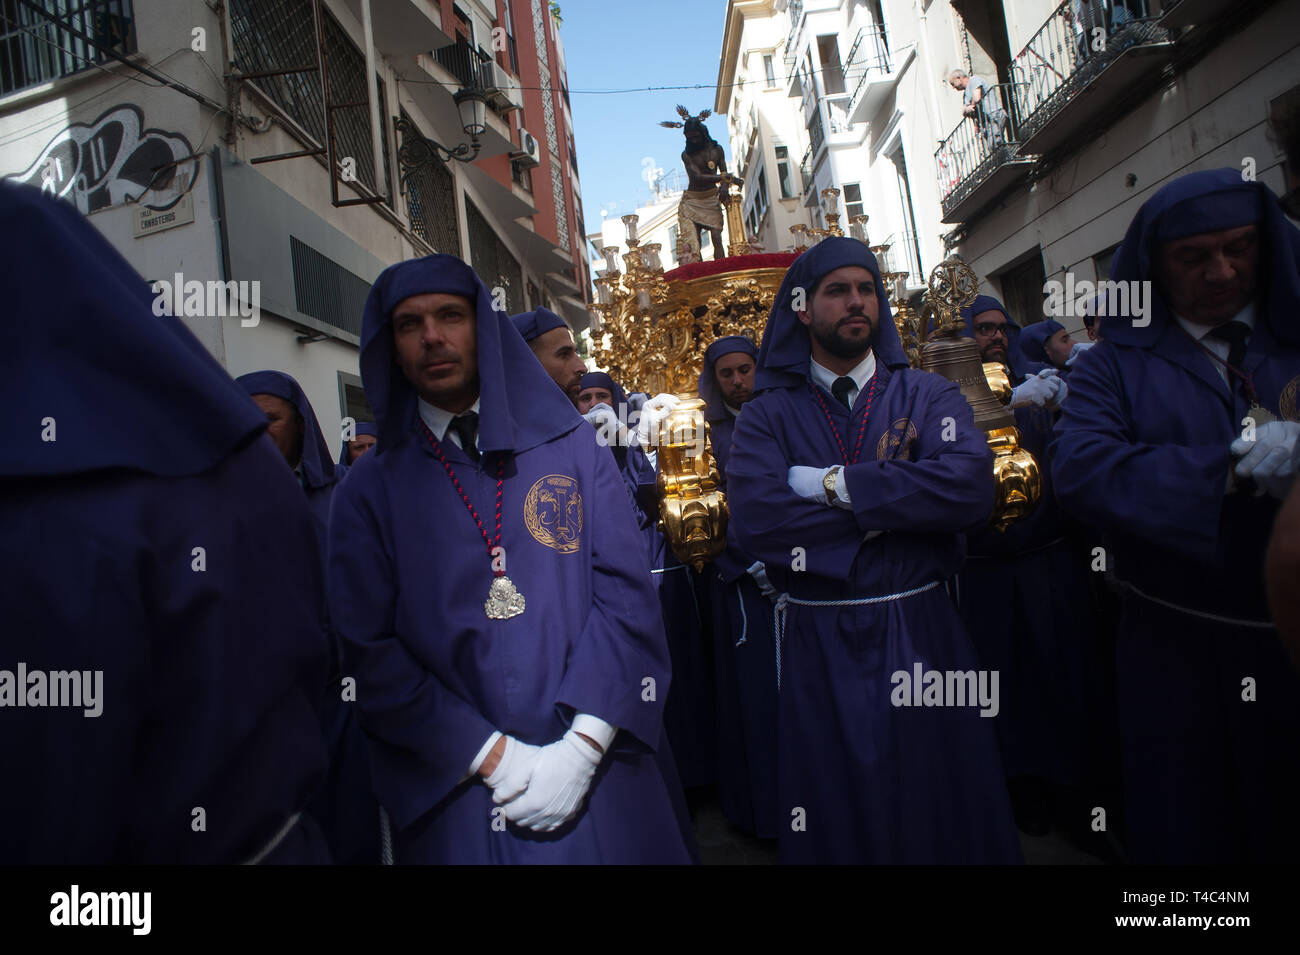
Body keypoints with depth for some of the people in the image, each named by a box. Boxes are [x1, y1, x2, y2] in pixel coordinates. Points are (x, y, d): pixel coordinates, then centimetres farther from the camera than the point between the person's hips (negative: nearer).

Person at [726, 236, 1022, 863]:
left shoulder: (926, 396, 2)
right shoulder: (769, 416, 0)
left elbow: (969, 486, -17)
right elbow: (754, 520, -18)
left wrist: (834, 484, -17)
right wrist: (894, 507, -14)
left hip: (920, 634, 1)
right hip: (818, 646, 0)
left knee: (941, 812, 14)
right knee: (836, 821, 14)